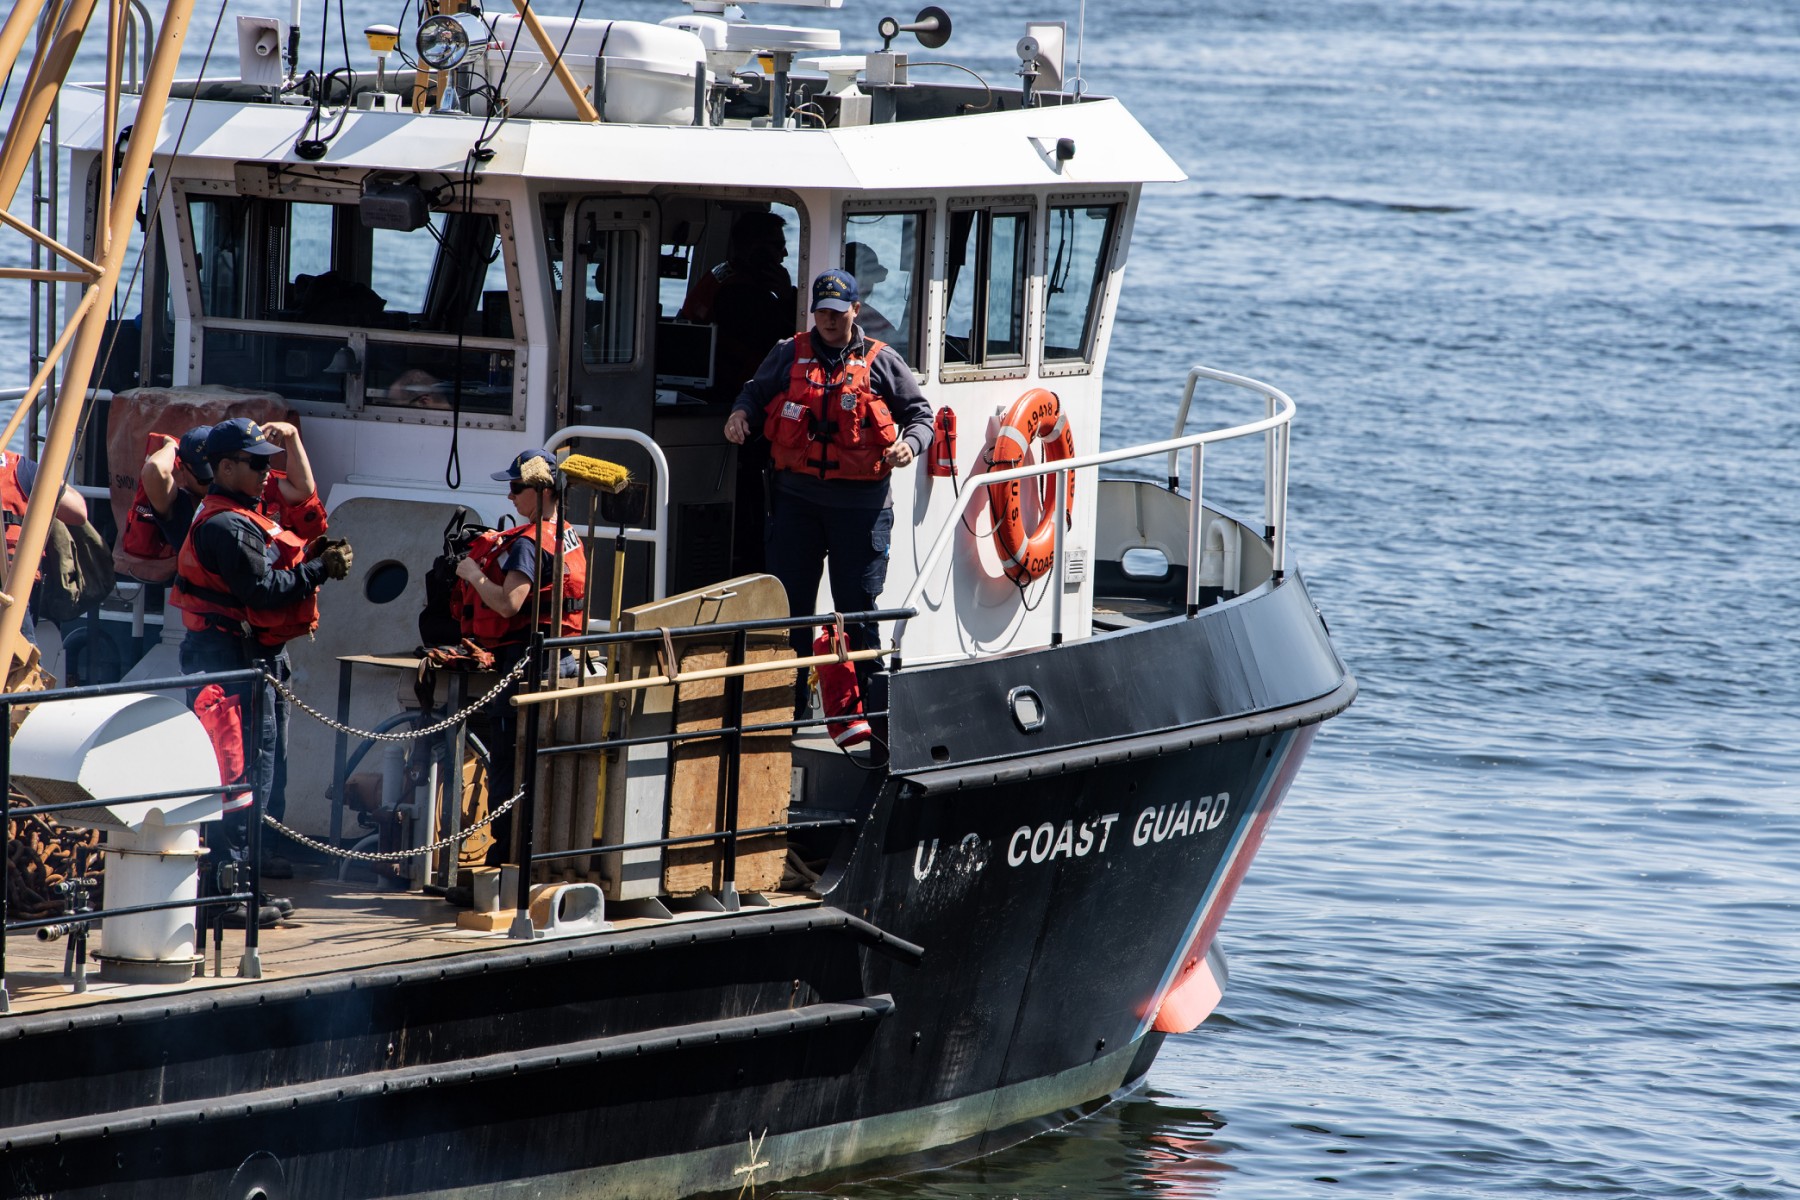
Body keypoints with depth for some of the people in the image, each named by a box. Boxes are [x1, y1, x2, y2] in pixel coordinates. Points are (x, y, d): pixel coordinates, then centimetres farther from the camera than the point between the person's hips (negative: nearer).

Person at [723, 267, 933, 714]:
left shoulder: (881, 363, 4)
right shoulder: (788, 355, 9)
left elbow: (919, 414, 8)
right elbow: (756, 392, 19)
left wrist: (910, 444, -12)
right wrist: (741, 413, -4)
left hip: (860, 504, -2)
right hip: (797, 497, 2)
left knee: (857, 606, 0)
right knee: (788, 600, 5)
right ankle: (788, 704, 14)